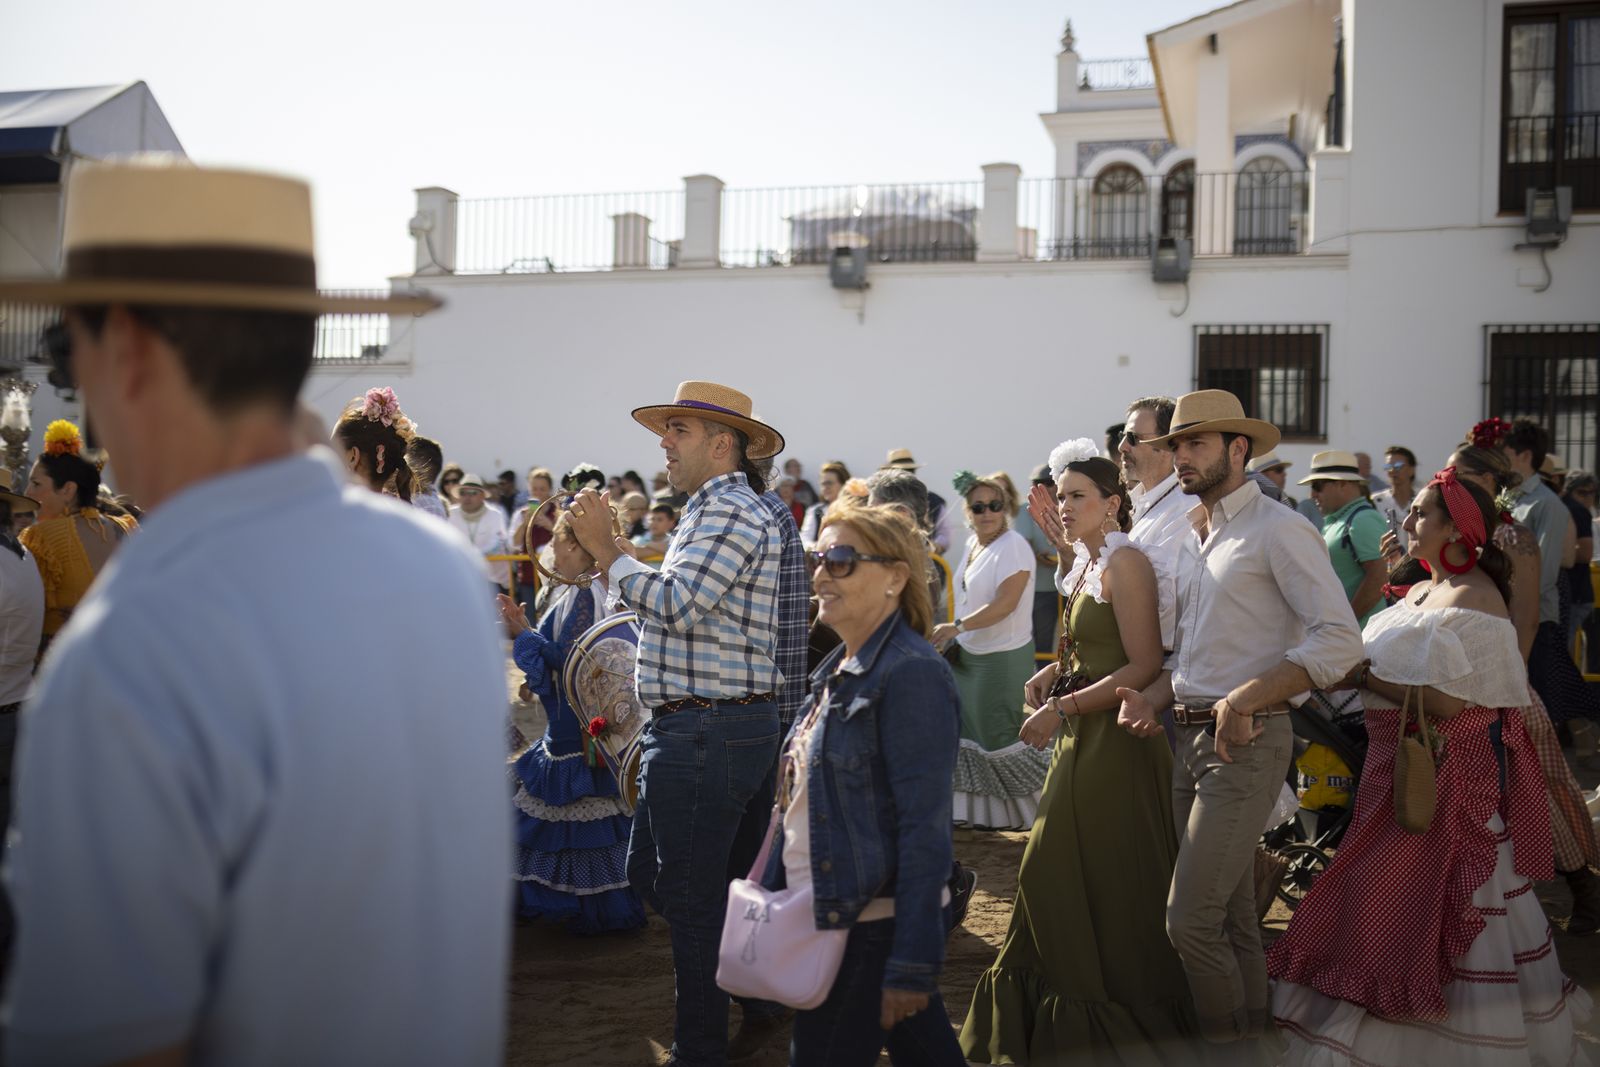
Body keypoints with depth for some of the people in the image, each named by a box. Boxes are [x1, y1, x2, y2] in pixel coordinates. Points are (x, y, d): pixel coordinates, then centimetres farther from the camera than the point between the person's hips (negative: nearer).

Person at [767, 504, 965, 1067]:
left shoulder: (910, 674, -17)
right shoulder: (839, 670, 11)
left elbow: (925, 830, -20)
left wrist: (911, 966, -21)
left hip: (874, 929, -8)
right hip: (833, 915, 8)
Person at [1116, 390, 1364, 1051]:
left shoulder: (1278, 530, -10)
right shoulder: (1192, 540, 16)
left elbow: (1340, 641, -18)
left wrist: (1242, 700, -22)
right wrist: (1153, 696, 3)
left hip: (1247, 743, -8)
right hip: (1193, 738, 8)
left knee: (1191, 916, -9)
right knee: (1231, 911, 15)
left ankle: (1227, 1044, 10)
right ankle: (1249, 1030, 27)